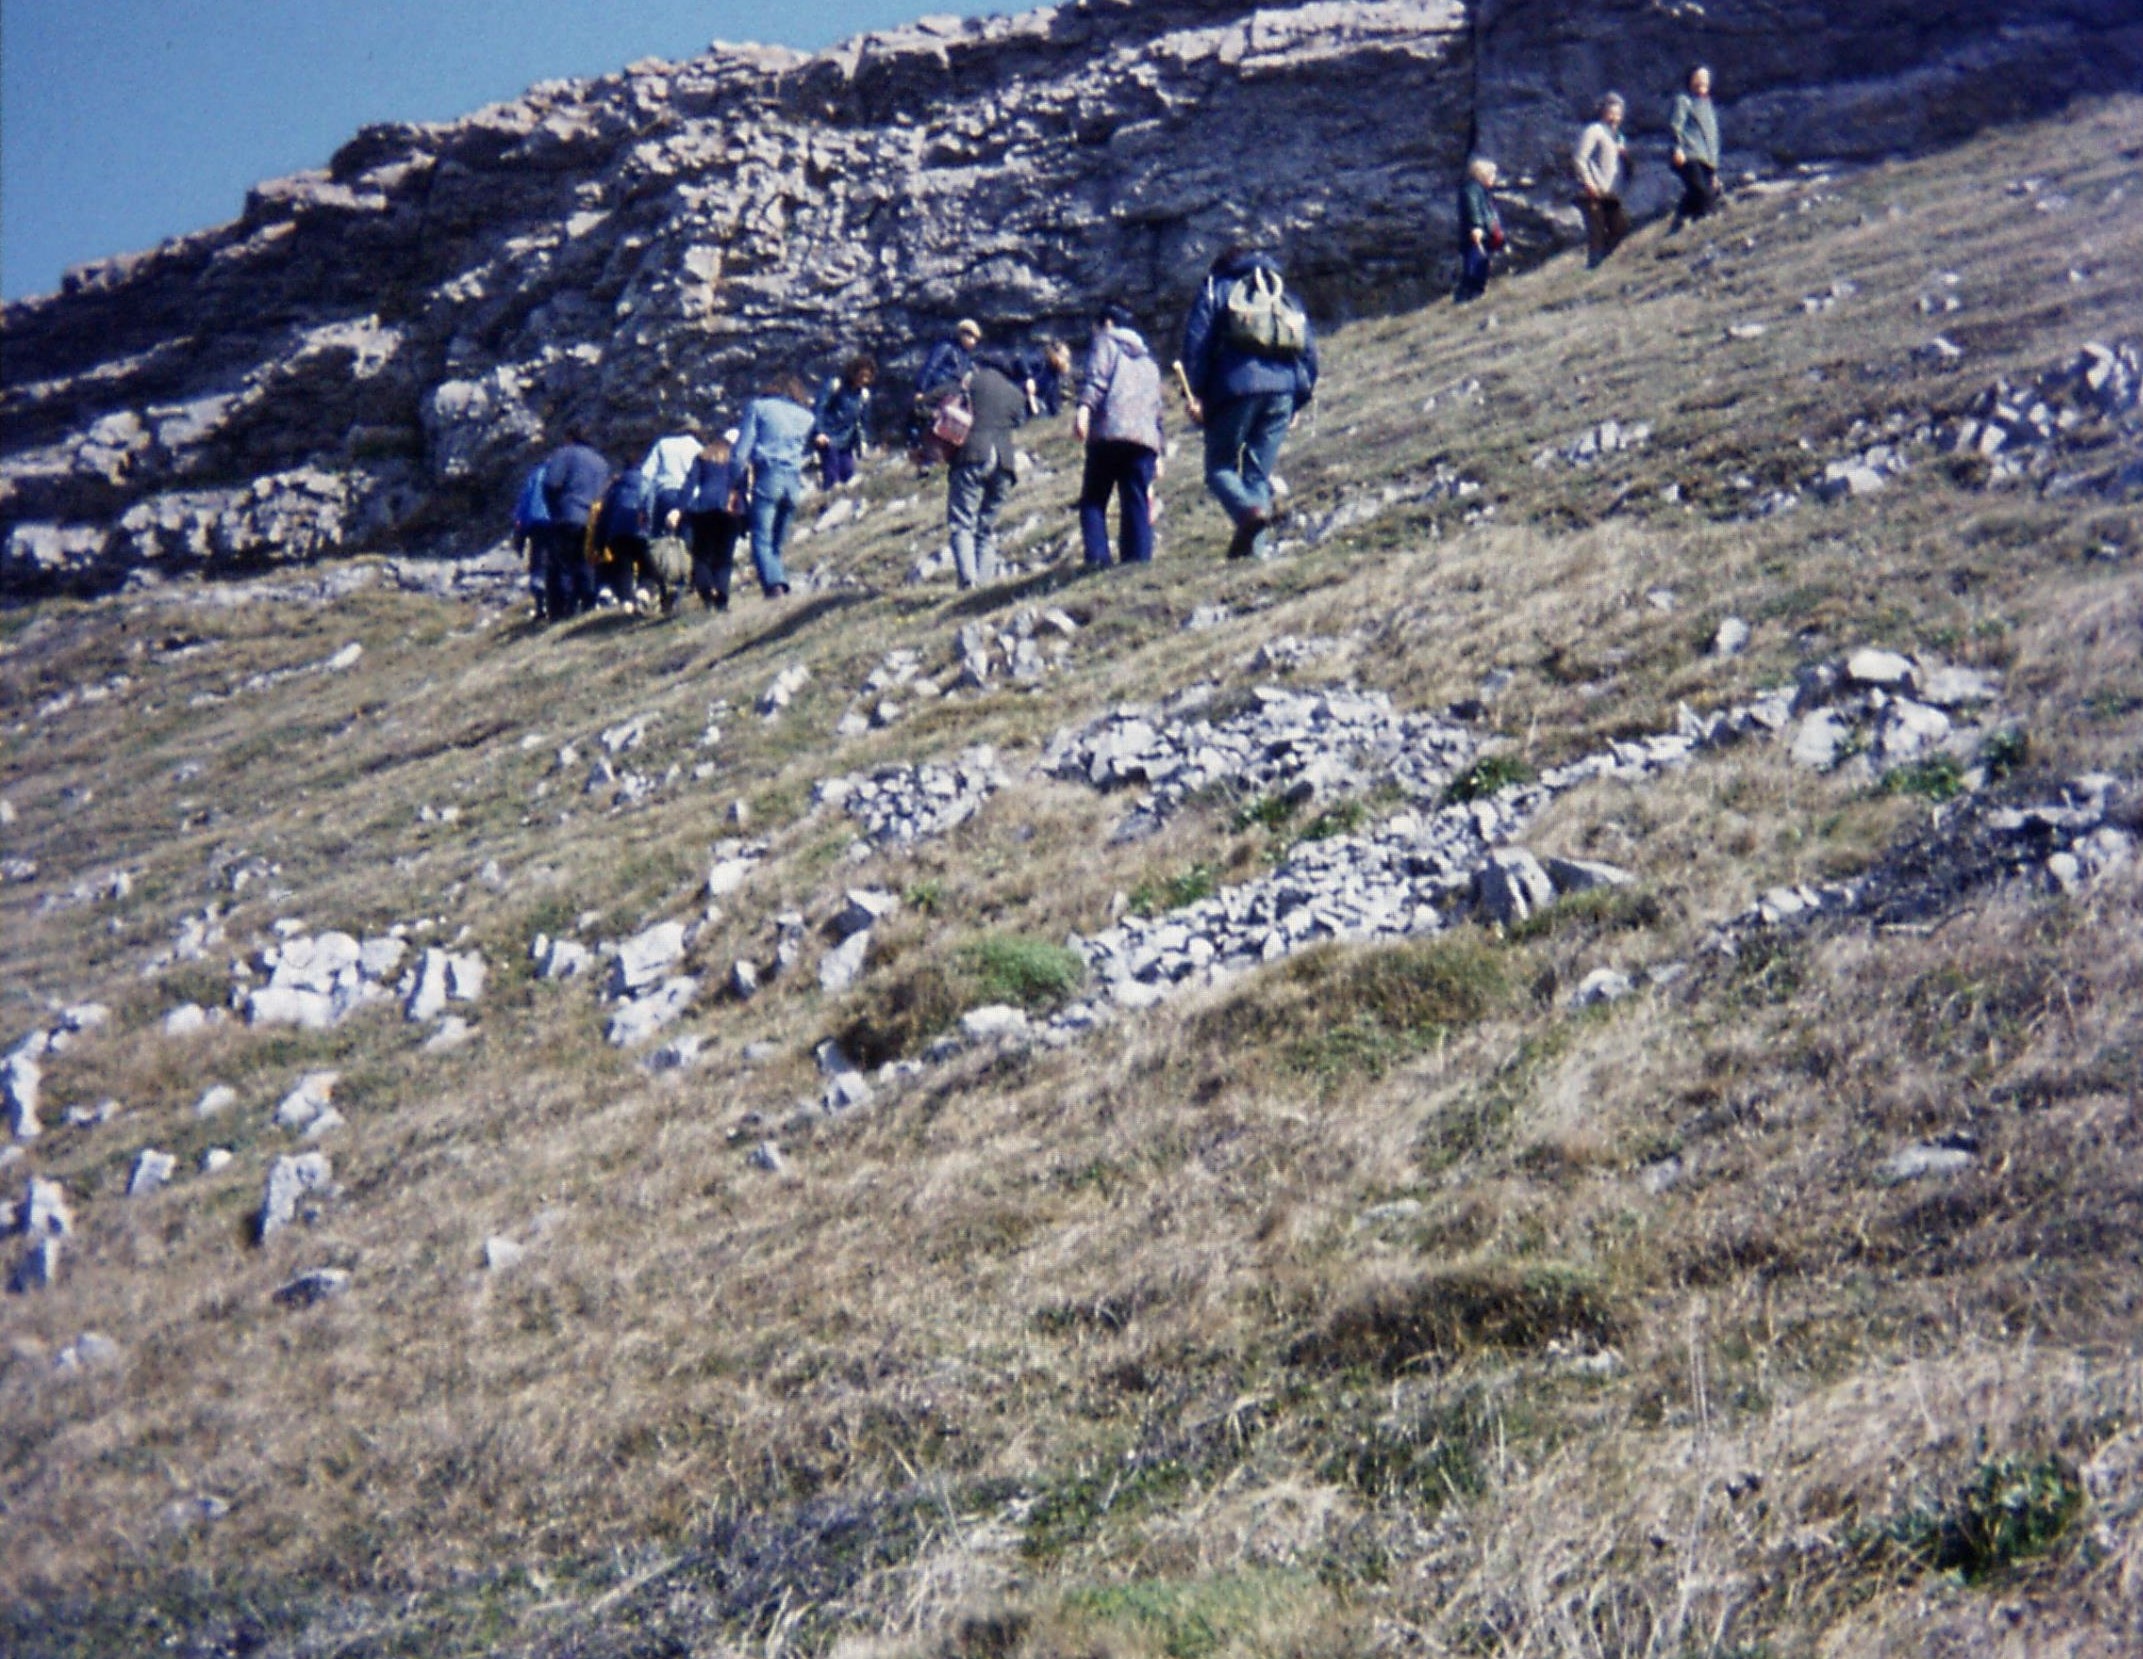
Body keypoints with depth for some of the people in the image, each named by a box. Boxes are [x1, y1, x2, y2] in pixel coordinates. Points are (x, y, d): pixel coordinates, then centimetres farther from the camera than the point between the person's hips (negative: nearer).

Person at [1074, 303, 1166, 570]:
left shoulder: (1106, 341, 14)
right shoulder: (1148, 359, 31)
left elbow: (1096, 377, -7)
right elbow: (1157, 406, 29)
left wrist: (1083, 408, -21)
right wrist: (1158, 450, 29)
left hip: (1108, 432, -5)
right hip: (1145, 438, 5)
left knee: (1093, 500, 0)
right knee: (1136, 503, 4)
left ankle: (1097, 557, -16)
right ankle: (1138, 558, -7)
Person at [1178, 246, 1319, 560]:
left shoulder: (1217, 289, 16)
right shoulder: (1286, 297, 27)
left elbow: (1196, 342, 1)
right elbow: (1310, 350, 19)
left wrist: (1193, 393, -2)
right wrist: (1299, 402, 21)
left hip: (1236, 387, -4)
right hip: (1282, 390, 4)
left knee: (1220, 466, 3)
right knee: (1259, 473, 8)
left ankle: (1249, 510, -27)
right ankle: (1257, 547, -5)